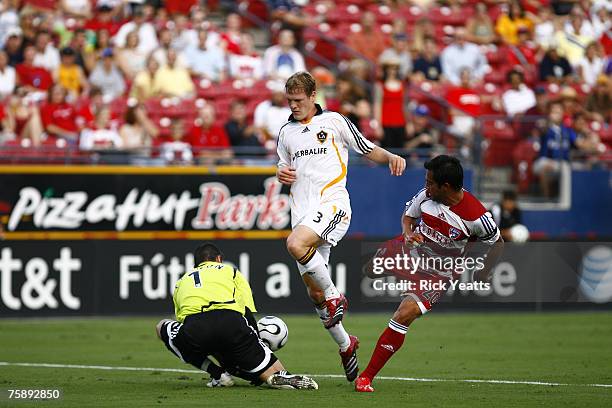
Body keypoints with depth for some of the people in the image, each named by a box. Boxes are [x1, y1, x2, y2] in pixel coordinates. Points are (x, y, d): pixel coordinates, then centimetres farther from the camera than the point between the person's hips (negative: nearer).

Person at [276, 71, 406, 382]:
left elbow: (368, 149, 6)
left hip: (332, 203, -6)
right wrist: (281, 175, 4)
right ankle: (345, 344, 19)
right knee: (313, 291, 3)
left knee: (295, 244, -35)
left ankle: (334, 295, -15)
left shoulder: (334, 121, 4)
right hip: (302, 210, 6)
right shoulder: (286, 132, 17)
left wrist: (390, 157, -14)